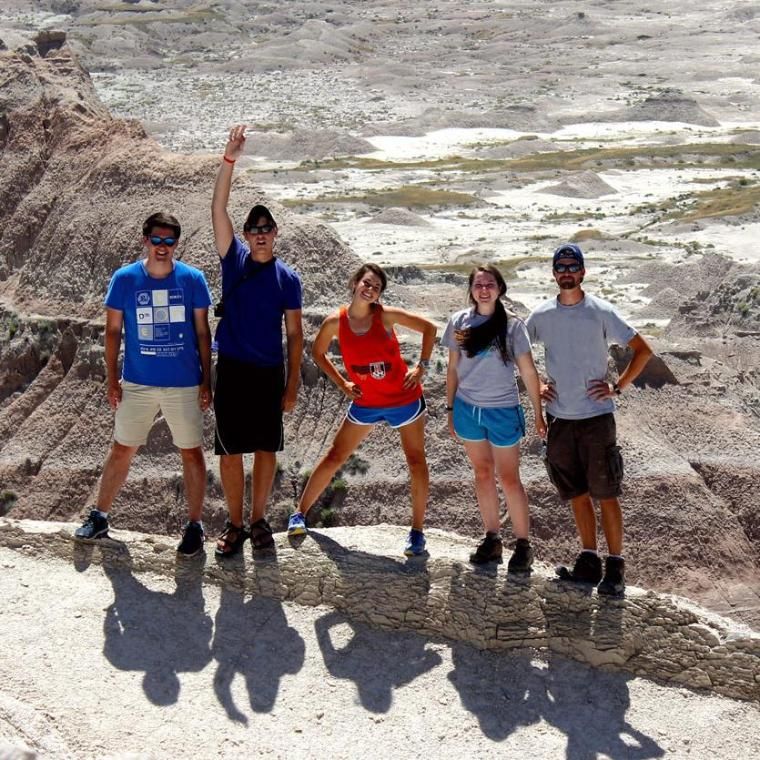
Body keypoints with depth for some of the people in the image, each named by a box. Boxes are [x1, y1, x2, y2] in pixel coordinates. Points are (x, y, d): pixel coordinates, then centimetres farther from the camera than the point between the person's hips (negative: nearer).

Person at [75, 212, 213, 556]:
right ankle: (99, 516, 24)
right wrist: (112, 380, -1)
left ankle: (194, 525, 19)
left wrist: (206, 381, 0)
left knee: (191, 452, 6)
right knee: (121, 450, 10)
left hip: (184, 384, -1)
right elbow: (112, 330, 2)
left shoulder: (193, 279, -5)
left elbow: (202, 332, 1)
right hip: (137, 383, 1)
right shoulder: (125, 278, -4)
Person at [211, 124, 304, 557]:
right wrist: (230, 160, -17)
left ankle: (259, 522, 21)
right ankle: (235, 526, 14)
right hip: (233, 370, 0)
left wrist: (293, 385, -1)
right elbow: (218, 210, -8)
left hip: (270, 372, 0)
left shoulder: (288, 278, 2)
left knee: (267, 449, 7)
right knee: (230, 451, 2)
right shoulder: (234, 260, 2)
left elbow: (295, 334, 4)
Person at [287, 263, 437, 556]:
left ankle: (417, 531, 12)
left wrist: (421, 367, -9)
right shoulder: (336, 322, -10)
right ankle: (300, 513, 17)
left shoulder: (385, 315, -14)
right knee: (335, 457, 6)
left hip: (404, 398, -1)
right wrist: (341, 383, 0)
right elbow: (318, 353, 8)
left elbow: (429, 328, -5)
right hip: (365, 403, 1)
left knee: (416, 460, 1)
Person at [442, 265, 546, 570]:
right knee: (482, 474, 12)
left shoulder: (512, 325, -7)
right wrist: (450, 408, 9)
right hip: (467, 408, 3)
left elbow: (528, 372, -3)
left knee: (509, 478, 1)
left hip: (502, 410, -3)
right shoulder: (459, 322, 1)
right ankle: (492, 539, 21)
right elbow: (453, 369, 9)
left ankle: (523, 544, 11)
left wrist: (538, 414, -3)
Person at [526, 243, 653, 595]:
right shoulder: (541, 315, 4)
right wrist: (534, 385, 9)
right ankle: (589, 562, 20)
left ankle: (615, 567, 5)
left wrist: (617, 387, -7)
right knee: (578, 495, 11)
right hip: (559, 418, 4)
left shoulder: (601, 312, -5)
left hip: (596, 416, -4)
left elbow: (642, 350, 0)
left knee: (605, 494, -2)